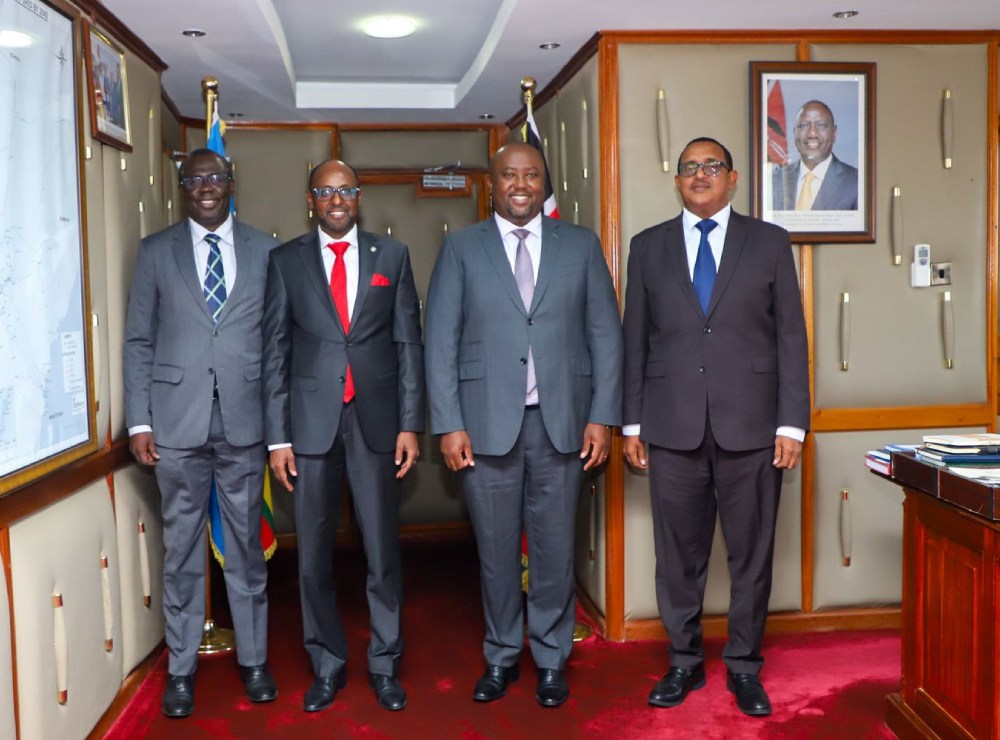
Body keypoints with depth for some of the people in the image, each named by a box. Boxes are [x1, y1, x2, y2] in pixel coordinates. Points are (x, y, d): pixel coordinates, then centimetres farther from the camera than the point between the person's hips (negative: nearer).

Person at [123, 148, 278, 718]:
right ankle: (182, 667, 22)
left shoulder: (266, 251, 6)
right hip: (177, 422, 0)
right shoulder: (156, 251, 6)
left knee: (247, 544, 9)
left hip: (244, 420, 0)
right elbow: (139, 340, 5)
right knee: (182, 548, 7)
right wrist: (139, 421, -2)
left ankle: (253, 659, 24)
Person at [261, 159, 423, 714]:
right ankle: (327, 666, 24)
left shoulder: (392, 255, 7)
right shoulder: (286, 260, 6)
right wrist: (277, 436, -2)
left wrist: (410, 424, -2)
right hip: (311, 421, 0)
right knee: (314, 553, 8)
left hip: (376, 419, 0)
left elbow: (409, 343, 4)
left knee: (383, 549, 5)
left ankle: (385, 665, 20)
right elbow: (275, 351, 4)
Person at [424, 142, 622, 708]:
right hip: (487, 422, 0)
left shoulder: (581, 245, 8)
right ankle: (502, 656, 27)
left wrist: (602, 416, -2)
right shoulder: (461, 249, 5)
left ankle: (551, 659, 26)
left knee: (555, 548, 9)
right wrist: (449, 424, -5)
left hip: (561, 422, 1)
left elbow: (606, 334, 5)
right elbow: (441, 341, 1)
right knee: (497, 549, 9)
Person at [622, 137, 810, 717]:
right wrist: (632, 423, 5)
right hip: (672, 428, 1)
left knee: (751, 553, 7)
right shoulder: (649, 247, 10)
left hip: (751, 428, 0)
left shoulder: (770, 241, 6)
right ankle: (685, 662, 25)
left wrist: (792, 424, -4)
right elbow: (635, 340, 9)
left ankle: (744, 667, 24)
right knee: (679, 554, 8)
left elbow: (791, 336, 3)